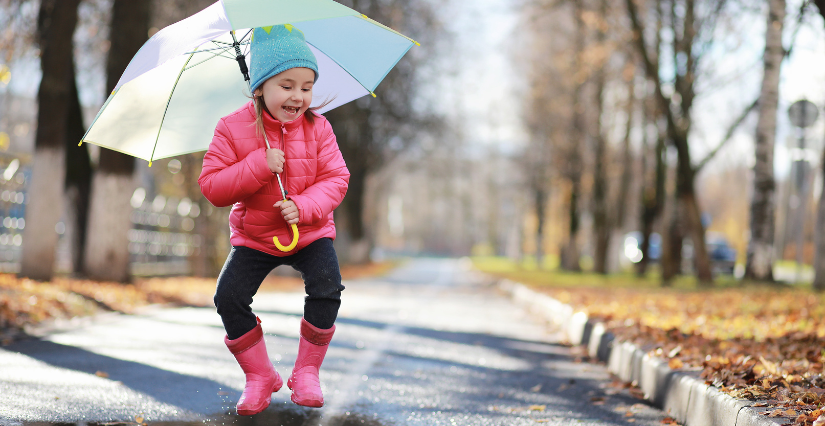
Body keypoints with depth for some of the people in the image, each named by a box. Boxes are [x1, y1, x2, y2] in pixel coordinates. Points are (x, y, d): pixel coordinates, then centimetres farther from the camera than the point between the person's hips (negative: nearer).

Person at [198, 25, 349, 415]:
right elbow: (211, 185, -16)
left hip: (310, 233, 0)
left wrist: (305, 206, -27)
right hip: (253, 236, 0)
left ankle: (307, 372, -2)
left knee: (327, 290, -23)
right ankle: (259, 376, 4)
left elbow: (336, 178, -8)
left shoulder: (317, 128, -7)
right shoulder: (232, 129, -12)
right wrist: (259, 166, -29)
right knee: (229, 298, -16)